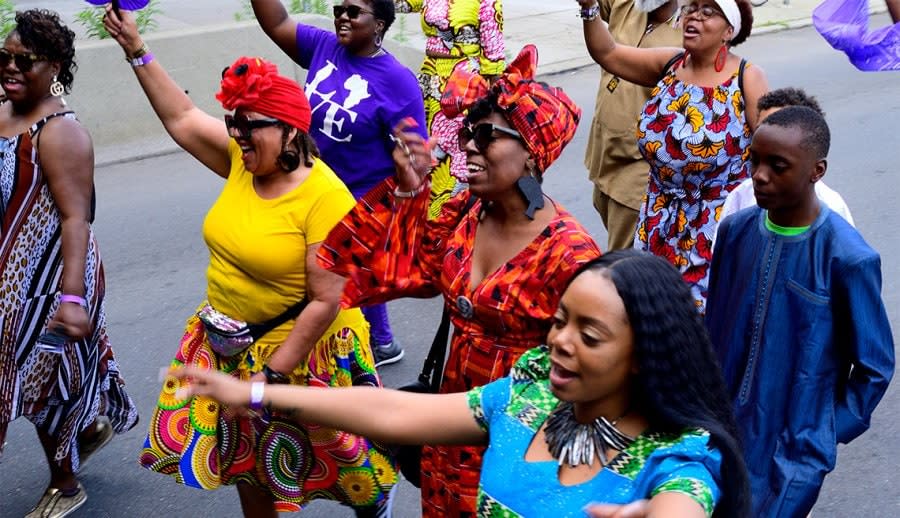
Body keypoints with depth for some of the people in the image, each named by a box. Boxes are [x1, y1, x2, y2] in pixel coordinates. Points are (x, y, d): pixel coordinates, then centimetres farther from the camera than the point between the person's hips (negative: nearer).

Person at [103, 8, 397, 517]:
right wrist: (136, 48, 2)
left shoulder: (325, 199, -25)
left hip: (300, 348, -6)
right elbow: (181, 118, 5)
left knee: (326, 448, 14)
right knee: (245, 456, 20)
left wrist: (273, 373, -21)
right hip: (229, 344, 7)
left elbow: (326, 302, -24)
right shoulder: (244, 162, -5)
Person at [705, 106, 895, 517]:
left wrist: (825, 435, -7)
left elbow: (874, 368, -9)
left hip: (792, 447, -5)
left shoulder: (847, 258, -19)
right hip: (718, 432, 5)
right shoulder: (736, 231, -5)